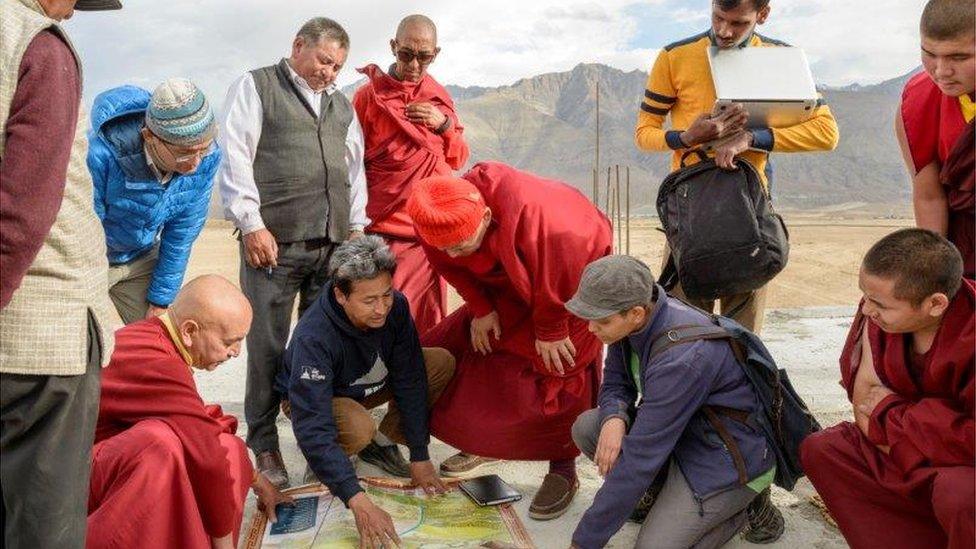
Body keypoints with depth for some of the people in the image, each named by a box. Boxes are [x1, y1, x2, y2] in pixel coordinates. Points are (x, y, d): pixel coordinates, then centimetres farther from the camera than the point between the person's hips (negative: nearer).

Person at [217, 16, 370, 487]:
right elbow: (234, 158, -4)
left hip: (333, 245, 5)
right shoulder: (255, 87, 5)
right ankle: (264, 444, 13)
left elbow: (354, 169, 22)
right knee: (267, 348, 0)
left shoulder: (341, 105, 22)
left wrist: (356, 227, 13)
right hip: (274, 243, -5)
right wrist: (252, 224, -11)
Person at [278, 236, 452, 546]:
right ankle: (322, 463, -3)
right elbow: (312, 427, -44)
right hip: (318, 396, -5)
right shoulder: (313, 337, -39)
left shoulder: (395, 306, -24)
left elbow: (409, 380, -17)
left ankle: (383, 441, 0)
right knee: (360, 429, -39)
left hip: (369, 384, 5)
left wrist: (420, 456, -18)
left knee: (442, 363, -15)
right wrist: (358, 502, -50)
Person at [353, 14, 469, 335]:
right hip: (386, 229, -4)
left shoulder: (440, 98, 12)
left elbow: (459, 159, 14)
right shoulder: (370, 95, -1)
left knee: (427, 315, 8)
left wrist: (444, 124, -4)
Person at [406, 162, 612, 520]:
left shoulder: (533, 219, -45)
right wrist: (481, 310, -6)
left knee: (558, 368, -12)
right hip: (511, 282, 6)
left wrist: (550, 331, -18)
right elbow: (452, 267, -5)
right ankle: (486, 442, 25)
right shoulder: (437, 223, -26)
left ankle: (563, 470, 4)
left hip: (572, 276, -6)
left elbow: (556, 280, -30)